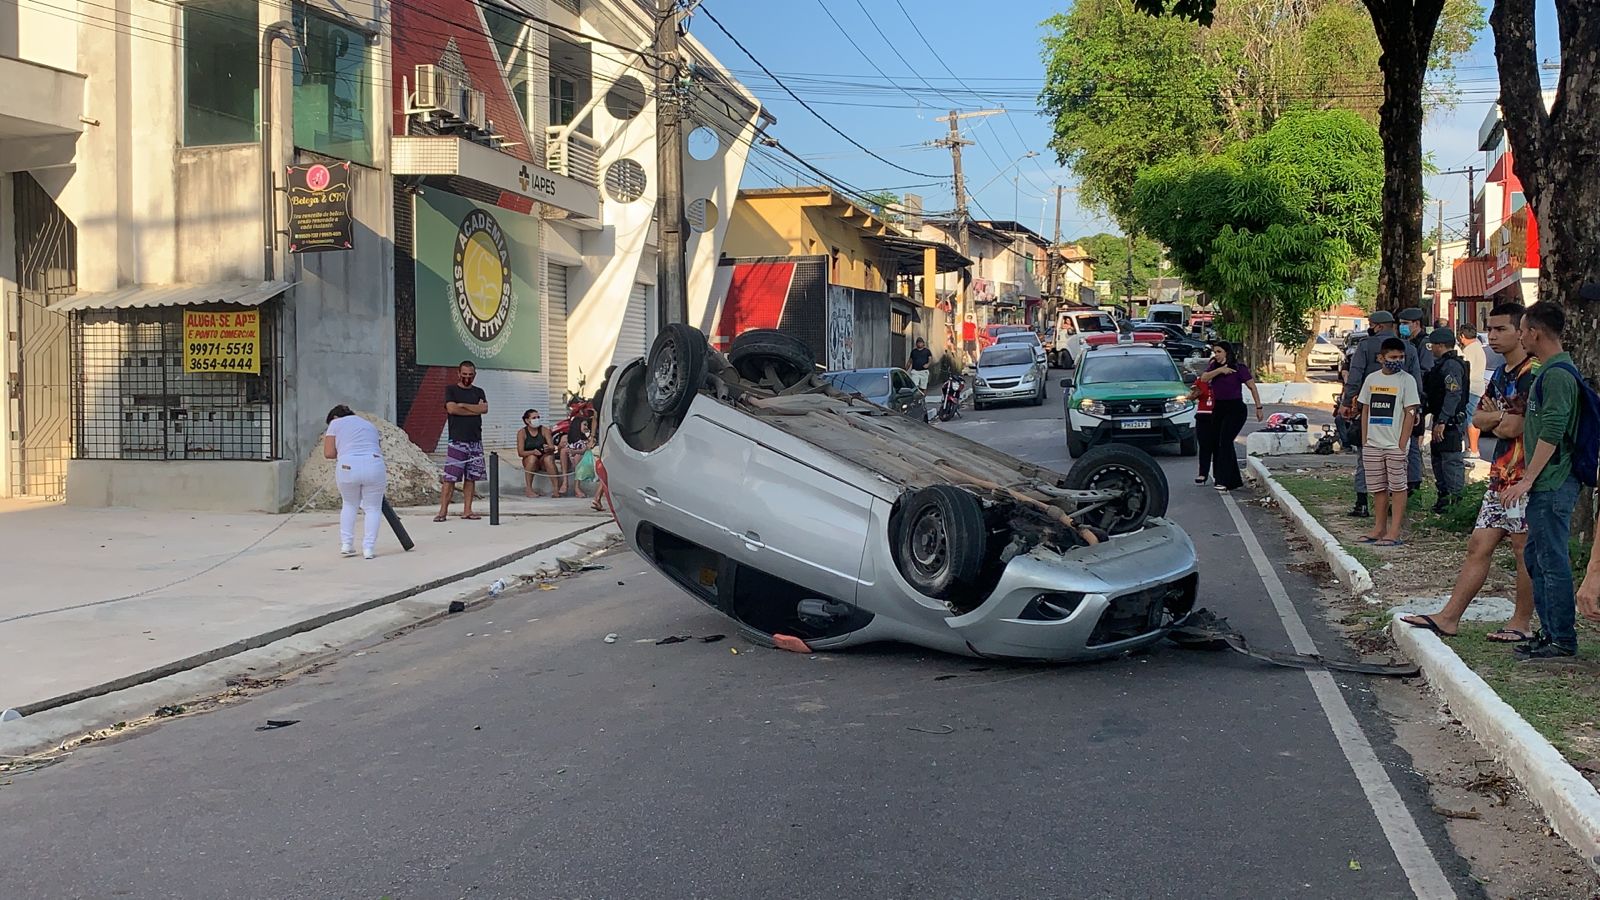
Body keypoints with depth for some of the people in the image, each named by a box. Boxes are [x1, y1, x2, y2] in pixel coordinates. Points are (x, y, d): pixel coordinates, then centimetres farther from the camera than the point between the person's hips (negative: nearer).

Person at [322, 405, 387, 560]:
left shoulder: (336, 423, 16)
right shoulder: (370, 425, 28)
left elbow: (329, 453, 8)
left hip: (348, 468, -2)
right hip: (374, 466, 2)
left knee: (350, 504, 22)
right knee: (373, 508, 15)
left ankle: (346, 544, 19)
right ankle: (368, 548, 7)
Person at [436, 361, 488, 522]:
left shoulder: (478, 392, 16)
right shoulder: (451, 390, 5)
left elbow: (484, 409, -2)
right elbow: (451, 409, -12)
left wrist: (462, 405, -8)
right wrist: (475, 409, -5)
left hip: (475, 441, 4)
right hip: (457, 440, -4)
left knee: (471, 477, 4)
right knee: (450, 477, -9)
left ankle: (467, 510, 8)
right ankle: (443, 511, -8)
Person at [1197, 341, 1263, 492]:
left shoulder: (1239, 368, -6)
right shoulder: (1214, 366, 9)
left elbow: (1252, 387, -3)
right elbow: (1204, 378, -8)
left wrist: (1259, 408, -4)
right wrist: (1220, 370, -20)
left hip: (1235, 409, -7)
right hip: (1218, 409, 7)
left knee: (1225, 441, -18)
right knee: (1215, 443, 6)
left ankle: (1224, 481, -22)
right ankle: (1235, 481, 19)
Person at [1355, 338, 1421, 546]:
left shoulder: (1406, 379, -4)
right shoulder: (1372, 379, 9)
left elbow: (1410, 413, -7)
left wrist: (1402, 444, -12)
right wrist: (1364, 441, 8)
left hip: (1395, 444, -5)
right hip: (1373, 444, 5)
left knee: (1397, 487, -2)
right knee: (1378, 487, 11)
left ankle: (1394, 532, 0)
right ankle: (1379, 528, 21)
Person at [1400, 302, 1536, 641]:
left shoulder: (1536, 372, -12)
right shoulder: (1499, 375, 17)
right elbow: (1478, 418, 14)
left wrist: (1516, 425, -4)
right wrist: (1504, 416, -5)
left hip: (1526, 475, -9)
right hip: (1500, 475, 9)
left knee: (1524, 549, 0)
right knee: (1479, 545, 7)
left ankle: (1522, 622, 10)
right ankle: (1449, 617, 8)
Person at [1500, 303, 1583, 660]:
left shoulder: (1557, 374, -16)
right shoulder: (1549, 371, 16)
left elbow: (1552, 433, -22)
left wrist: (1527, 479, -21)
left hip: (1552, 484, -11)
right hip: (1546, 484, 11)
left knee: (1553, 561, -6)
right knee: (1537, 559, 15)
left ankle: (1563, 641, 0)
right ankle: (1550, 632, 23)